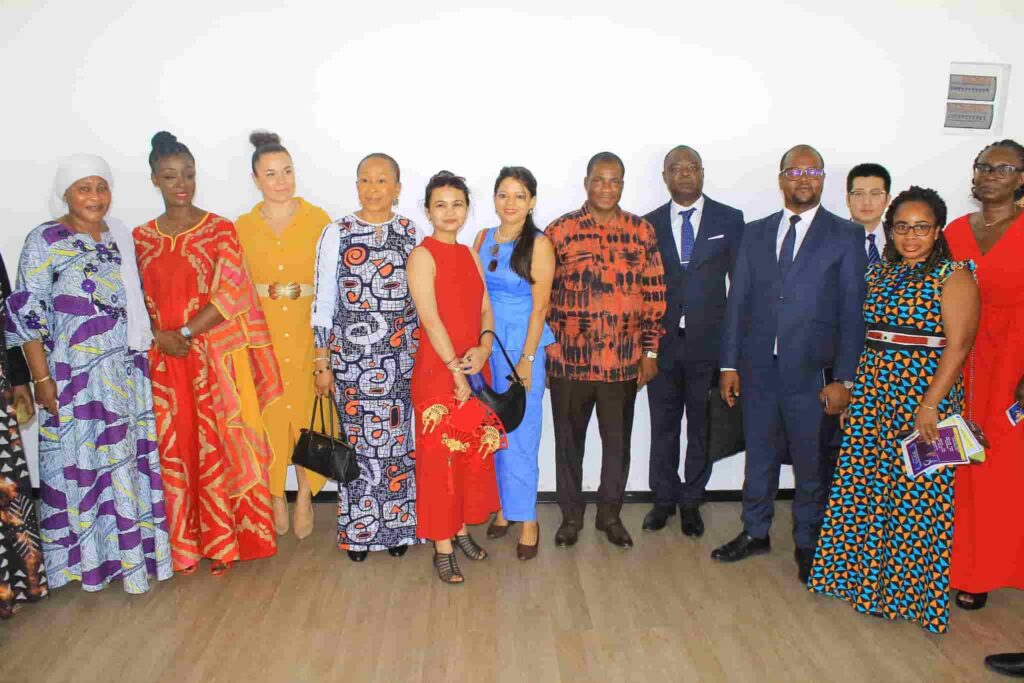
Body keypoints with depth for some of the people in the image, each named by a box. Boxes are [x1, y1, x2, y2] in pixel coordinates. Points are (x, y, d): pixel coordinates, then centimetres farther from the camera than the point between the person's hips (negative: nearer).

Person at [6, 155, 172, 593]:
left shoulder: (120, 237, 9)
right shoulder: (44, 242, -7)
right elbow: (27, 315, -9)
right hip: (75, 378, -5)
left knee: (130, 458, 12)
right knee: (81, 461, 6)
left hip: (127, 374, 5)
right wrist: (42, 378, -13)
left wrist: (142, 356, 12)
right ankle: (88, 556, 22)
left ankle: (132, 546, 28)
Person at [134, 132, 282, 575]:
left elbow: (231, 293, -10)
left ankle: (221, 541, 19)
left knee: (218, 447, 4)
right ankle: (186, 542, 24)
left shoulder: (220, 229, -1)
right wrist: (159, 337, -10)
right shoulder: (141, 237, 8)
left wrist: (184, 332, -15)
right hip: (164, 360, 3)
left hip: (217, 357, -3)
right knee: (176, 449, 8)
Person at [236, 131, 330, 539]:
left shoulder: (318, 220, 1)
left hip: (308, 335, -1)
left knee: (308, 413, 2)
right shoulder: (242, 227, 5)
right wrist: (269, 291, -5)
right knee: (268, 416, 4)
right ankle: (276, 499, 23)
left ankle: (304, 498, 22)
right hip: (262, 337, 1)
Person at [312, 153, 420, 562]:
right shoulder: (336, 234, 0)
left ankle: (398, 526, 24)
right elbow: (323, 302, 1)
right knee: (357, 440, 5)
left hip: (403, 355, 1)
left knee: (400, 439, 6)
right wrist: (322, 364, -1)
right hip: (351, 356, -1)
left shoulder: (413, 234, 4)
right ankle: (358, 530, 23)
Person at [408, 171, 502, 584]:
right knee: (439, 457, 2)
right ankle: (442, 546, 14)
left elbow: (485, 309, 8)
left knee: (475, 453, 15)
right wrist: (455, 369, -17)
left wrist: (484, 349, -10)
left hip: (475, 367, 7)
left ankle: (462, 528, 32)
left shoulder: (470, 254, 11)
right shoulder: (422, 255, -9)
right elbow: (430, 319, -17)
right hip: (437, 369, -7)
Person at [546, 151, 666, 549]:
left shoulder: (642, 232, 3)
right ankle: (571, 514, 30)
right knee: (569, 440, 12)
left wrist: (650, 352, 1)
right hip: (568, 358, -1)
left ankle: (610, 514, 32)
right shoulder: (559, 231, -3)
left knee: (618, 441, 13)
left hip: (623, 360, 2)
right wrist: (541, 352, -2)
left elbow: (655, 295, 4)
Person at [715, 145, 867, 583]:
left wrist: (843, 378, -9)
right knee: (759, 456, 15)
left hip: (812, 371, -2)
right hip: (758, 367, 3)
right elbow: (738, 301, 7)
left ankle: (807, 545, 29)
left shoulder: (846, 236, -1)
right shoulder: (755, 233, 8)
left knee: (812, 464, 9)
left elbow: (852, 311, -4)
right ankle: (755, 533, 33)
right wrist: (729, 364, 3)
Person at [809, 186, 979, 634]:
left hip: (925, 395, -6)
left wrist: (930, 404, -20)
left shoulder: (954, 276, -6)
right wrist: (849, 388, 8)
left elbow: (957, 345, -13)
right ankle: (869, 579, 28)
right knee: (866, 486, 11)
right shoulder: (880, 273, 12)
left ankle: (907, 586, 20)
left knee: (916, 492, 3)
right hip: (873, 393, 6)